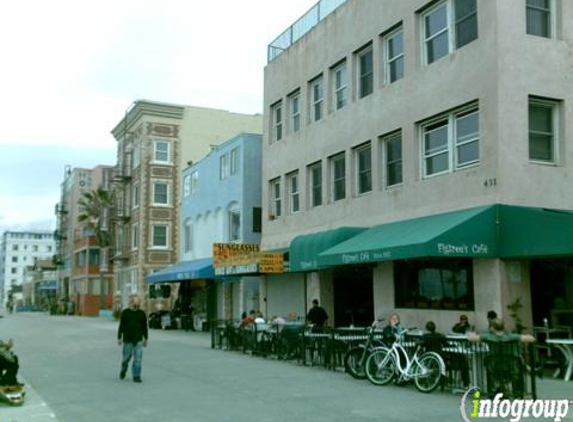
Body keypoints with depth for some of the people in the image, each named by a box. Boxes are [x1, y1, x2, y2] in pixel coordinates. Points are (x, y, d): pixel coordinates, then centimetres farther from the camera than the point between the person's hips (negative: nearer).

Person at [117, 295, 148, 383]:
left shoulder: (142, 314, 4)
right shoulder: (125, 313, -1)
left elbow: (144, 327, 10)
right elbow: (121, 326, 0)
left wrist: (145, 339, 12)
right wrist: (119, 338, -2)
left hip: (138, 340, 1)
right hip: (127, 340, -1)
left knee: (138, 358, -6)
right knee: (126, 356, 9)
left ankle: (136, 376, 2)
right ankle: (123, 370, 38)